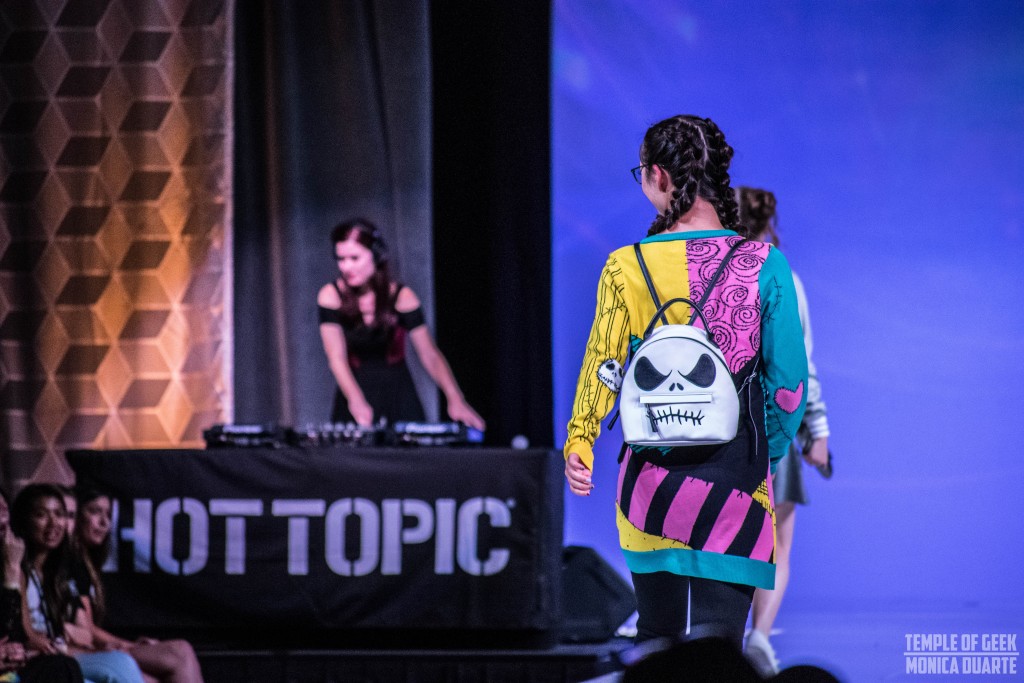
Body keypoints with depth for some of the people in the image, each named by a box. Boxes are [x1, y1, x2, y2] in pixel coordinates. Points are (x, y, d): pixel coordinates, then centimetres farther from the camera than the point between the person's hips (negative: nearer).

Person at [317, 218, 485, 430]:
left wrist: (455, 399, -27)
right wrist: (356, 401, -36)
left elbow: (430, 355, -12)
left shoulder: (401, 297, -9)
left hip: (398, 397, 0)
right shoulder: (331, 296, -10)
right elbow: (336, 356, -19)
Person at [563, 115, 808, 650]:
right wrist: (766, 455, 11)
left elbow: (602, 364, -10)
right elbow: (789, 380, -2)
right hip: (734, 482, -2)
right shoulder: (764, 265, -3)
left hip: (650, 478, 2)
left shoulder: (626, 267, -1)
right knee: (718, 639, -5)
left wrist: (578, 442, -10)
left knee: (658, 636, 15)